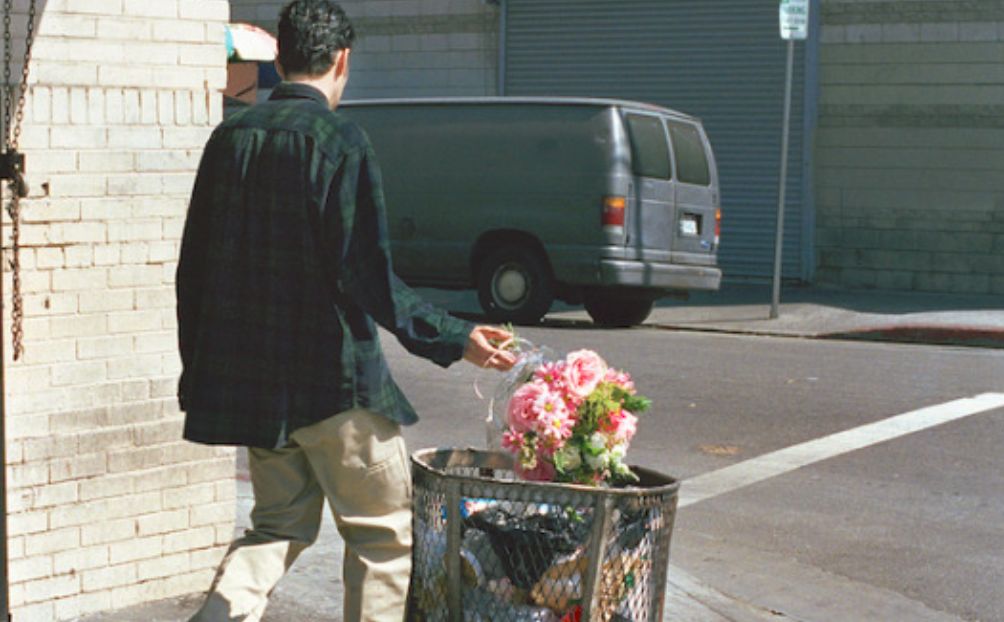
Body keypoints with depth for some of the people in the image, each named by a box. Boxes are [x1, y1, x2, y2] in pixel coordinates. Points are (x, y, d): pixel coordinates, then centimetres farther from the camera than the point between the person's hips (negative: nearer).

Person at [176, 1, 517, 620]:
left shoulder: (230, 138, 6)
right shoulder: (340, 141, -13)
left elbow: (194, 268, 10)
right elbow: (367, 277, -19)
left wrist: (197, 370, 19)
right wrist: (455, 339, -15)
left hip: (249, 378, 6)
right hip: (332, 377, -6)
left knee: (281, 523, 19)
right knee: (385, 534, 8)